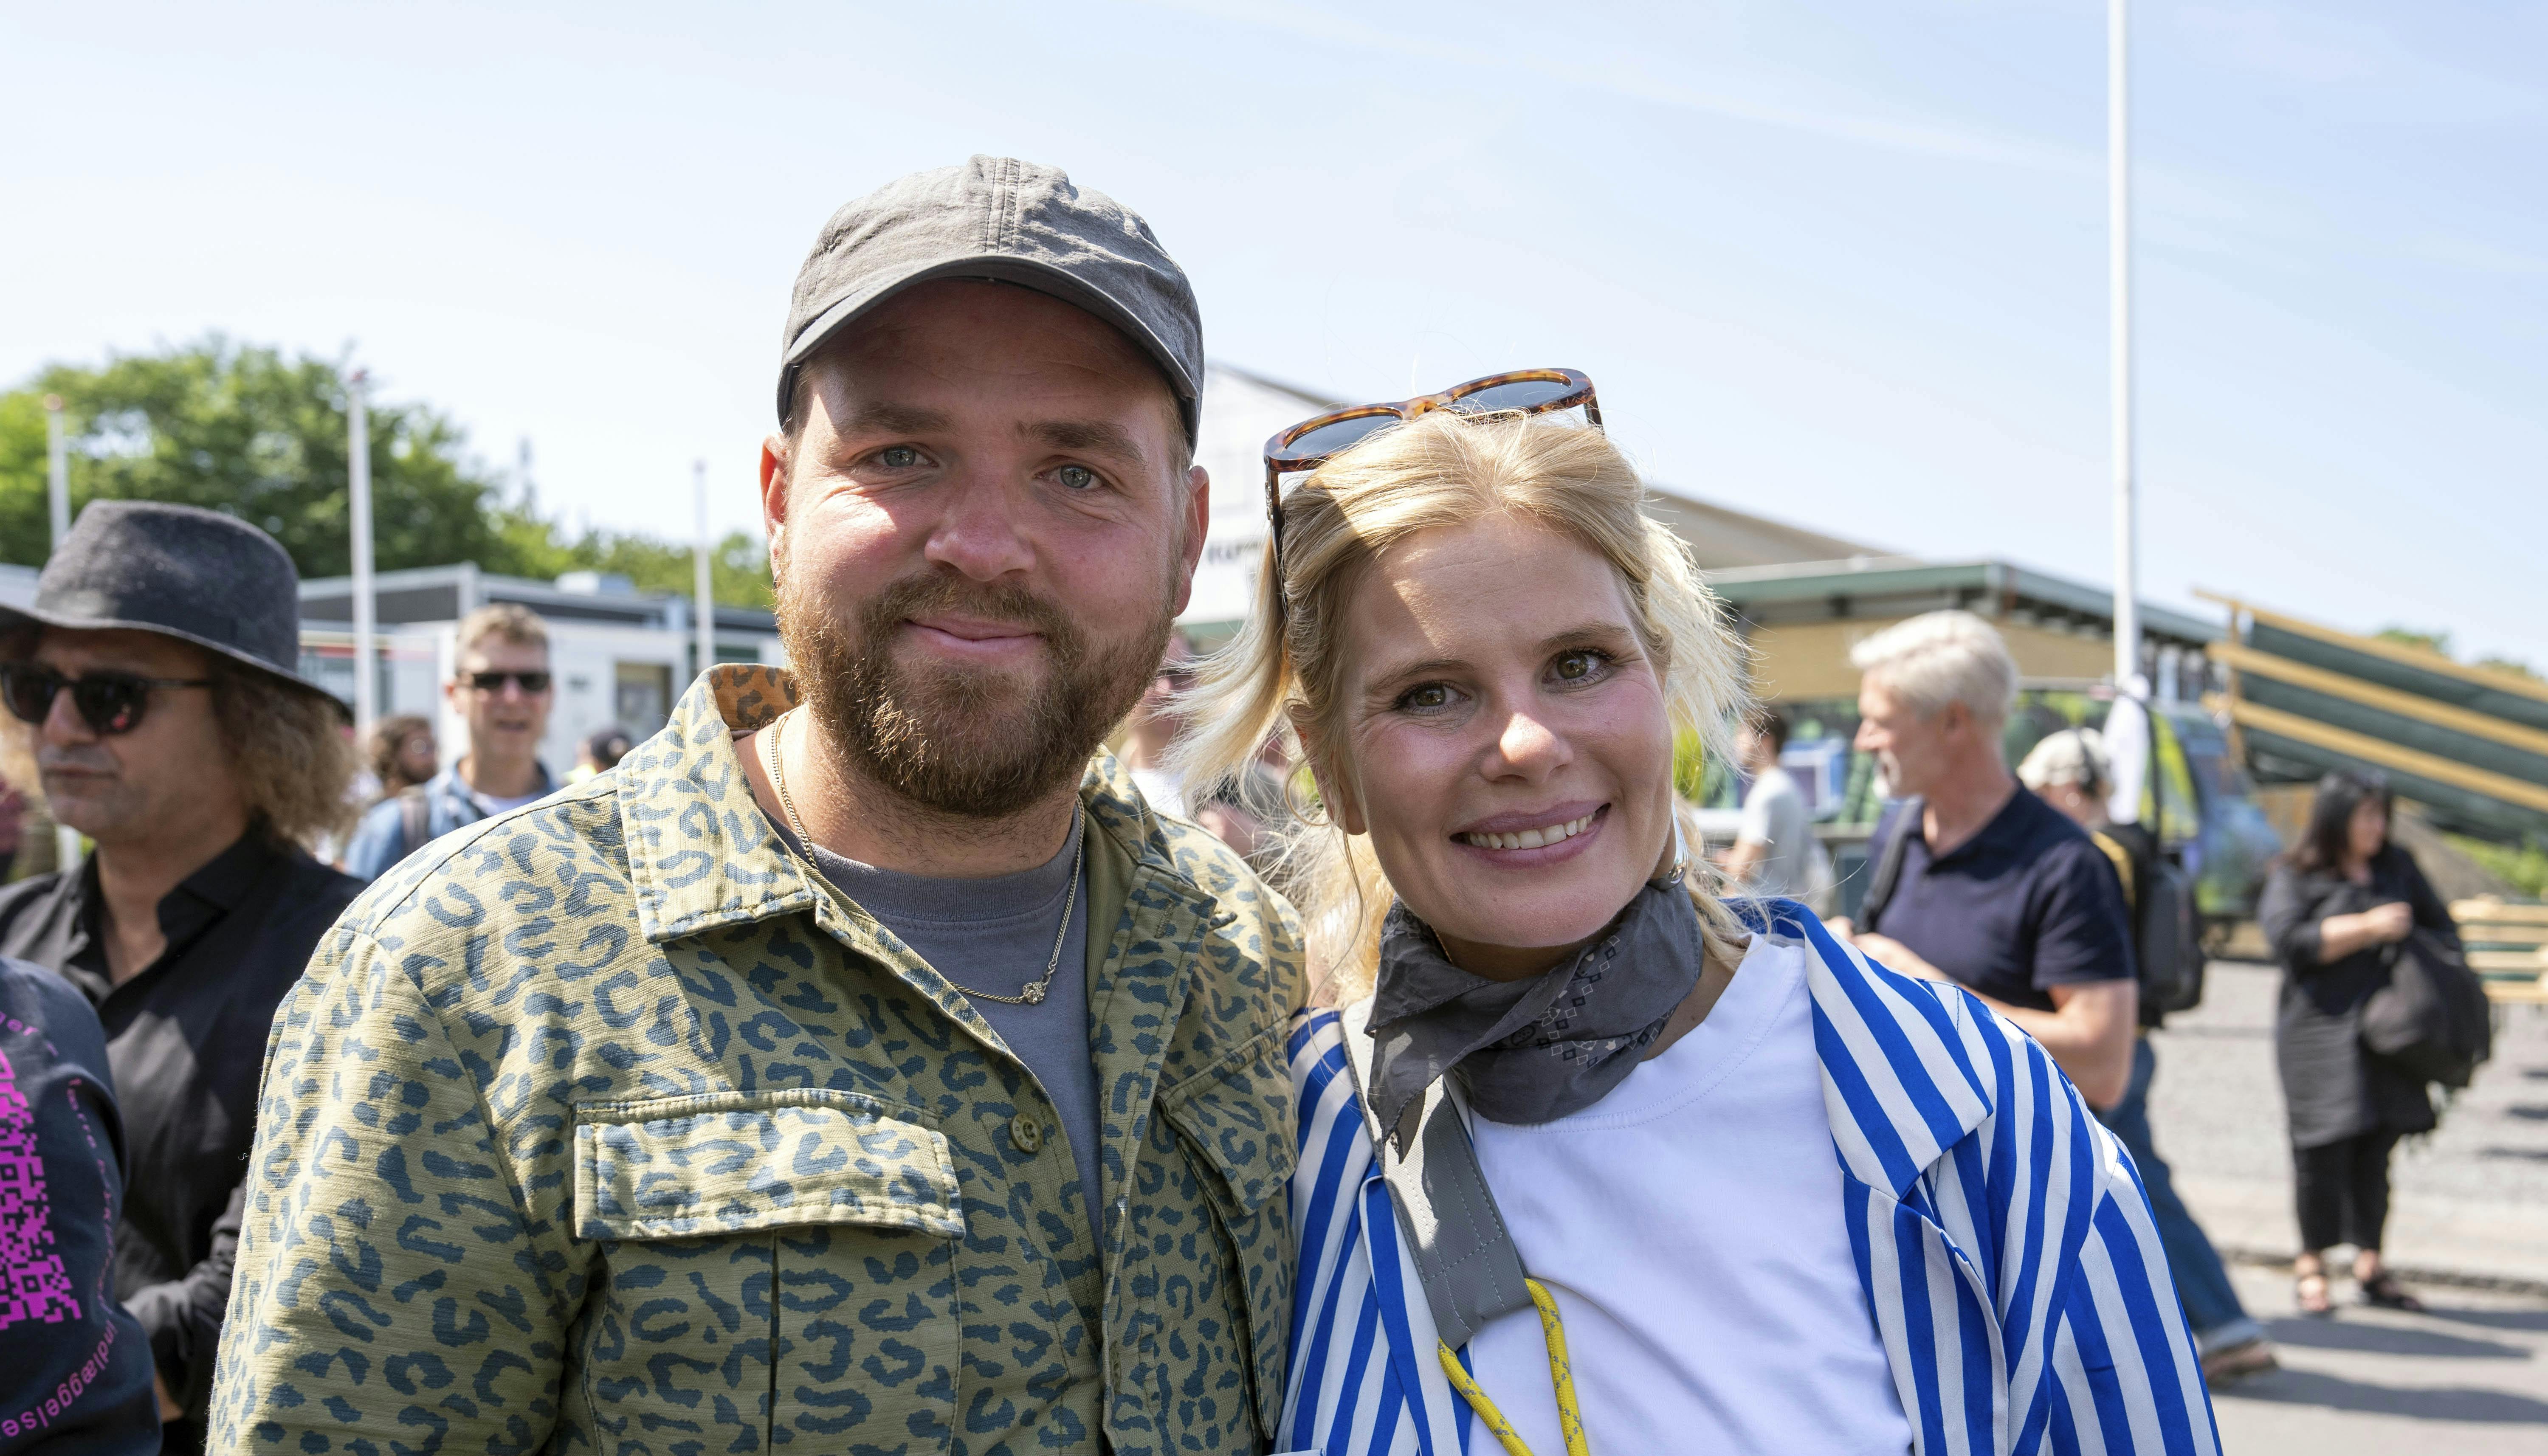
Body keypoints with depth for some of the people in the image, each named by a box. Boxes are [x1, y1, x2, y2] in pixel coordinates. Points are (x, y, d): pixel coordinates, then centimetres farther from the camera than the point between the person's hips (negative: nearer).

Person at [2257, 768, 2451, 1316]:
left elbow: (2441, 927, 25)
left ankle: (2369, 1264, 14)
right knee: (2324, 1146, -5)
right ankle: (2311, 1264, 8)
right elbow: (2290, 939, -13)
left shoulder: (2398, 867, 16)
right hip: (2320, 1030, -4)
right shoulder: (2294, 876, 1)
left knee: (2376, 1147, 3)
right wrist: (2370, 927, -13)